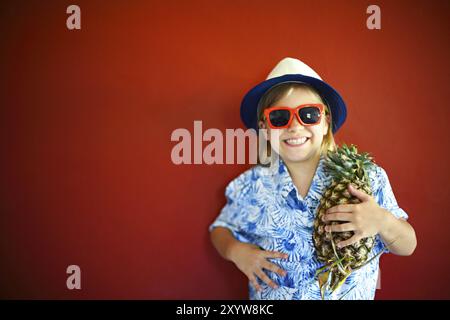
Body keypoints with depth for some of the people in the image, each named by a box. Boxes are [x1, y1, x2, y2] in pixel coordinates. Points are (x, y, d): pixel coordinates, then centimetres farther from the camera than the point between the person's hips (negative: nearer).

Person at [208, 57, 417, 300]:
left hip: (351, 294, 0)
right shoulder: (250, 187, -13)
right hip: (269, 296, 1)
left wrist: (382, 222, -31)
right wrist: (236, 250, -18)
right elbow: (221, 229, 3)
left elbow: (407, 247, -10)